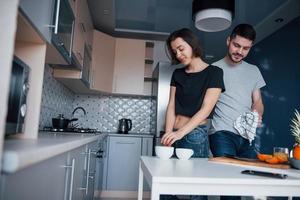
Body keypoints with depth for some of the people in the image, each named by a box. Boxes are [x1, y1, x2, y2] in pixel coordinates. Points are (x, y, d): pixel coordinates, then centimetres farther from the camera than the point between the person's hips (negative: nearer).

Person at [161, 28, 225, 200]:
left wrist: (180, 132, -22)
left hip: (195, 135, -4)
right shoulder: (178, 74, 14)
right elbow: (171, 106, 5)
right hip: (175, 135, 5)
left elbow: (205, 110, -11)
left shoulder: (213, 72, -2)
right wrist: (168, 135, -8)